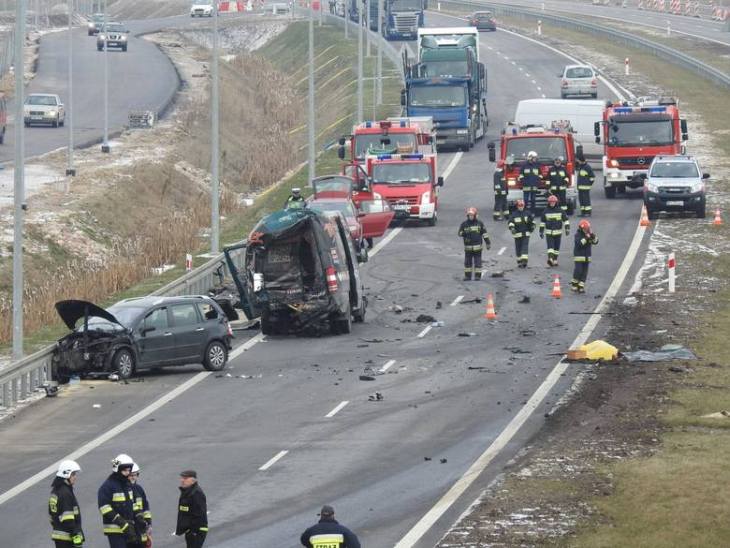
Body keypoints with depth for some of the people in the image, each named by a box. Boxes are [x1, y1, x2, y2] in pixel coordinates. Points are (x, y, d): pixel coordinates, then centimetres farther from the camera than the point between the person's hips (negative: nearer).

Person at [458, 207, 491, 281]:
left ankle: (478, 276, 6)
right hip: (468, 247, 1)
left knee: (477, 262, 0)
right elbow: (460, 233, 5)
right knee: (467, 262, 4)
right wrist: (464, 233, -18)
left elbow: (484, 233, 5)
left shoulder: (479, 223, 2)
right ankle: (467, 276, 13)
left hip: (477, 246, -1)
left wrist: (488, 243, 3)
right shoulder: (464, 224, 3)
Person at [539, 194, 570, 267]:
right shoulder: (545, 211, 2)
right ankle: (550, 259, -27)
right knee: (550, 246, -15)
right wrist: (541, 232, 9)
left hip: (558, 232, 1)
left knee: (556, 247, 8)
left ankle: (555, 260, 19)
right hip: (549, 232, -1)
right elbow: (542, 222, 10)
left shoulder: (560, 211, -1)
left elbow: (566, 220, 3)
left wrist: (567, 229, -6)